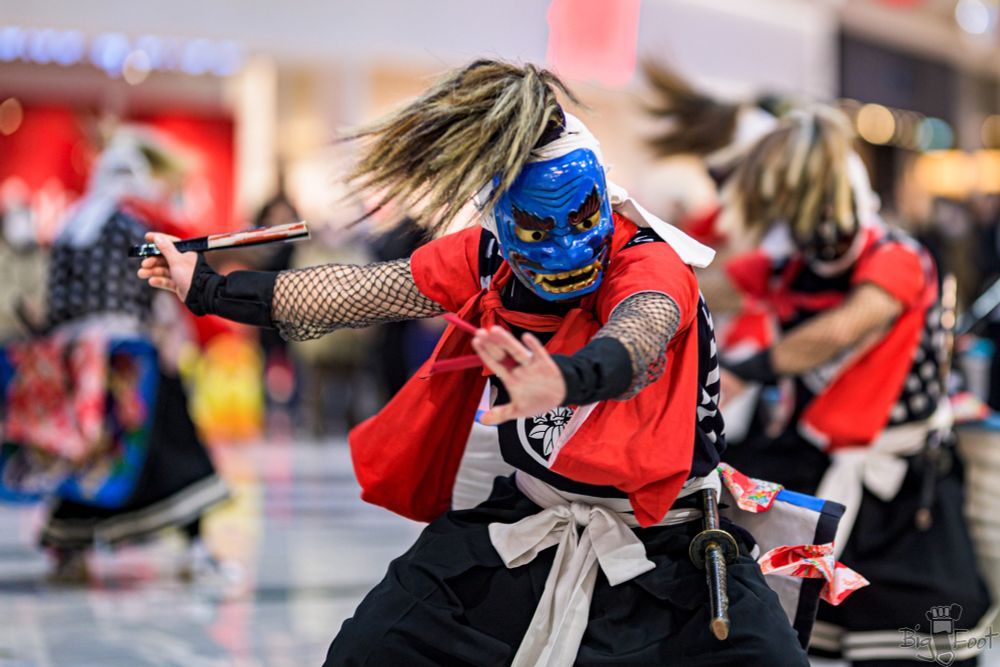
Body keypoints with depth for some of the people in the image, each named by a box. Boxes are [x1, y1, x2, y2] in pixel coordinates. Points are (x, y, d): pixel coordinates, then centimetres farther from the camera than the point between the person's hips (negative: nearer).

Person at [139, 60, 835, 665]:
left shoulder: (650, 262, -21)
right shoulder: (485, 261, -5)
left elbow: (637, 335, -45)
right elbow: (354, 292, 1)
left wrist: (566, 378, -68)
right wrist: (209, 289, 2)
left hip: (665, 533, -4)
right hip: (528, 514, 4)